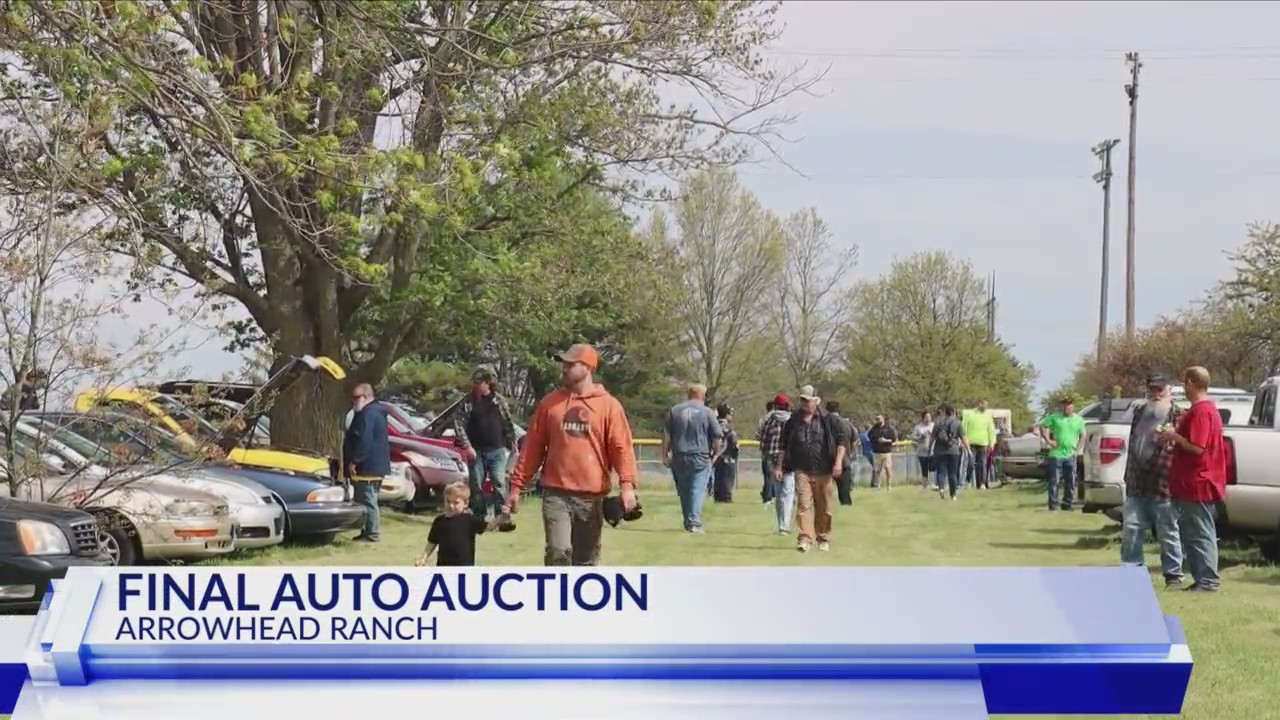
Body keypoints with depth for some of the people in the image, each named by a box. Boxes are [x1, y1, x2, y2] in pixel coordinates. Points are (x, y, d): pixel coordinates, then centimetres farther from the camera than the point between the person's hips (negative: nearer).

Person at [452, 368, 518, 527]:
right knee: (476, 486, 4)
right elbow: (458, 423, -3)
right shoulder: (468, 401, 2)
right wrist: (467, 446, -11)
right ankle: (479, 518, 12)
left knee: (499, 483, -7)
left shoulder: (499, 400, 6)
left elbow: (509, 424, 11)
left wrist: (512, 445, 7)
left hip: (497, 450, 0)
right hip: (476, 451, 0)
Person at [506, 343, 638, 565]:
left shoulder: (609, 405, 1)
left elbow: (622, 447, -5)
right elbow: (532, 447, 10)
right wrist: (517, 486, 7)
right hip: (556, 493, 0)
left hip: (592, 496, 0)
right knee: (558, 550, -18)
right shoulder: (550, 403, 8)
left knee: (586, 561, 9)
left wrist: (627, 484, -19)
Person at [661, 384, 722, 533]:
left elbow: (666, 435, 6)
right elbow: (717, 437, -2)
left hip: (679, 458, 3)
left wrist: (665, 455, 9)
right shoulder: (706, 412, -1)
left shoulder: (675, 411, 8)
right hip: (700, 458, -3)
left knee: (684, 491, 12)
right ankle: (694, 523, -14)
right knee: (697, 490, -5)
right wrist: (715, 453, 12)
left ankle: (688, 523, 17)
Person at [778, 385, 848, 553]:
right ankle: (805, 538, -19)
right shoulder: (793, 422, 10)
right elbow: (785, 446, 16)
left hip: (824, 471, -1)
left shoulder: (828, 420, 3)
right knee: (804, 504, -13)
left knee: (824, 507, 6)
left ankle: (823, 538, 22)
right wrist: (780, 466, 10)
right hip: (802, 471, 1)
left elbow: (841, 440, 2)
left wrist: (838, 461, -10)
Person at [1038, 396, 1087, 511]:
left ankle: (1067, 504, 19)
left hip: (1070, 456, 3)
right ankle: (1053, 504, 0)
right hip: (1056, 455, -3)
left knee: (1070, 482, 8)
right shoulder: (1055, 417, 0)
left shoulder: (1079, 420, 8)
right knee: (1054, 481, -5)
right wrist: (1048, 440, -6)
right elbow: (1042, 426, 4)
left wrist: (1078, 448, 6)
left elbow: (1082, 435, 17)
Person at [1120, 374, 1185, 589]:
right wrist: (1128, 474, 23)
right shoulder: (1139, 412, 16)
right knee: (1130, 530, 6)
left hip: (1163, 484, -6)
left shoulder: (1176, 415, -4)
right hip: (1136, 484, 6)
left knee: (1168, 534, 1)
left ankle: (1173, 575, 9)